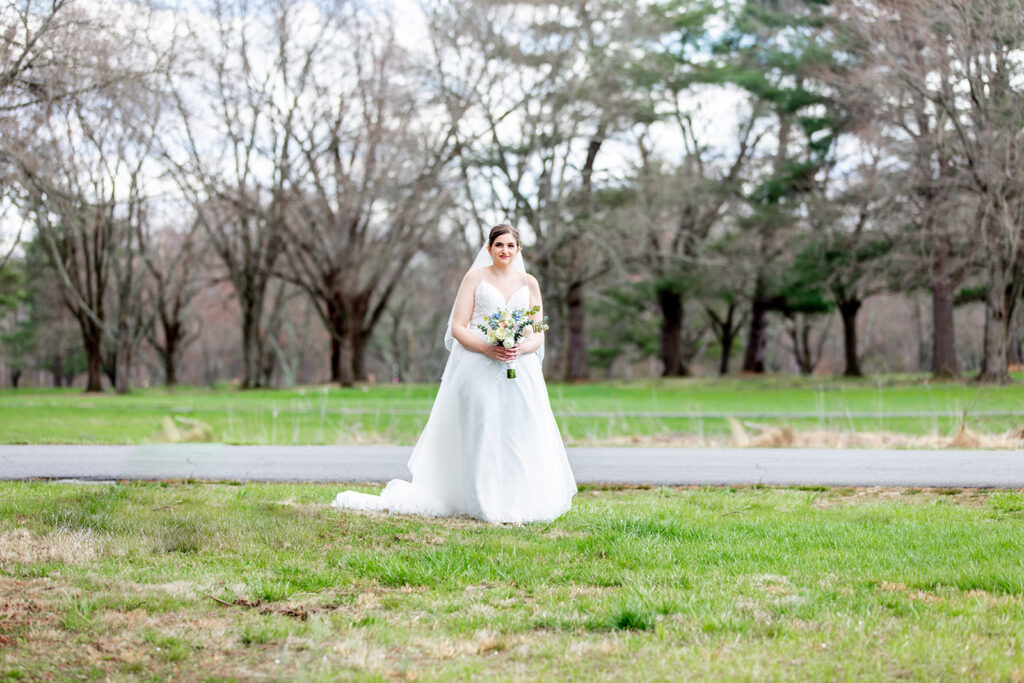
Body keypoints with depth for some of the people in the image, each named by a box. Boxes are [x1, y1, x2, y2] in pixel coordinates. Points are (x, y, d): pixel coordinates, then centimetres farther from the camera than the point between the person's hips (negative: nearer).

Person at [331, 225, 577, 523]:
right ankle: (486, 506, -8)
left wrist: (521, 349, -11)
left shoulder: (529, 283, 13)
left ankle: (515, 505, -2)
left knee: (519, 432, -7)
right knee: (482, 431, -11)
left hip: (519, 368, 3)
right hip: (478, 366, -2)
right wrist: (487, 349, -17)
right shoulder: (475, 278, 5)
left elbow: (539, 334, 11)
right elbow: (458, 327, -1)